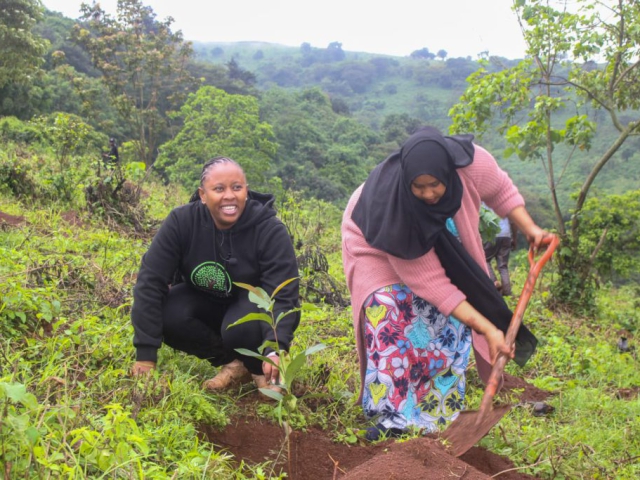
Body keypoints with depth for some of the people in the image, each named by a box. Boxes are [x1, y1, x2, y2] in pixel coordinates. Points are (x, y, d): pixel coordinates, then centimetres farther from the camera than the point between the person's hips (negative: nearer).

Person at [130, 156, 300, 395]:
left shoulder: (270, 230, -25)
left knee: (240, 329, -36)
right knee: (167, 317, -26)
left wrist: (276, 350, -47)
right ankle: (235, 363, -5)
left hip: (255, 304, -3)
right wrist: (146, 355, -24)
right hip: (205, 302, 4)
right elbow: (151, 282, -20)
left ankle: (260, 368, -1)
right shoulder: (182, 221, -20)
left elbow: (283, 297, -29)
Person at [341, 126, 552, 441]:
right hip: (380, 246, -4)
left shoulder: (472, 164, -33)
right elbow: (431, 283, -36)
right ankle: (393, 415, -19)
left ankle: (439, 413, 2)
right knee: (389, 312, -24)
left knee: (448, 319, -8)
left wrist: (530, 230, -15)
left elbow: (501, 190, -5)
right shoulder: (393, 206, -41)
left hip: (442, 248, 4)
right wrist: (488, 329, -36)